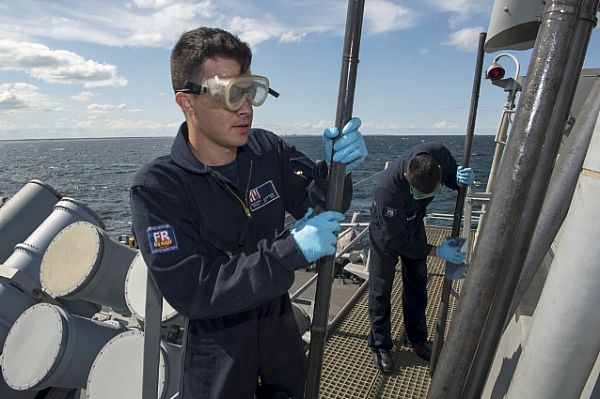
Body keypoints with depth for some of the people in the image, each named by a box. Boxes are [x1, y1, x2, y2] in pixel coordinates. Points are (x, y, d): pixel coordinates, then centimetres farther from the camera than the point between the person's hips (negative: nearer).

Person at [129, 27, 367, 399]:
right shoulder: (157, 187, -24)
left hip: (280, 321, 5)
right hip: (217, 341, -4)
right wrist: (292, 250, -34)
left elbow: (318, 205, -8)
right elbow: (191, 291, -28)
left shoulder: (269, 149, -12)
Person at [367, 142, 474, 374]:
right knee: (381, 288, 1)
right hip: (386, 228, -5)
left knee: (417, 284, 14)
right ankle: (380, 346, 20)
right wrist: (435, 251, -25)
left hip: (413, 223, 5)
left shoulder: (439, 154, -28)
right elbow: (394, 240, -29)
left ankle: (417, 338, 34)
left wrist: (459, 179, -24)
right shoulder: (388, 189, -42)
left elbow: (451, 175, 0)